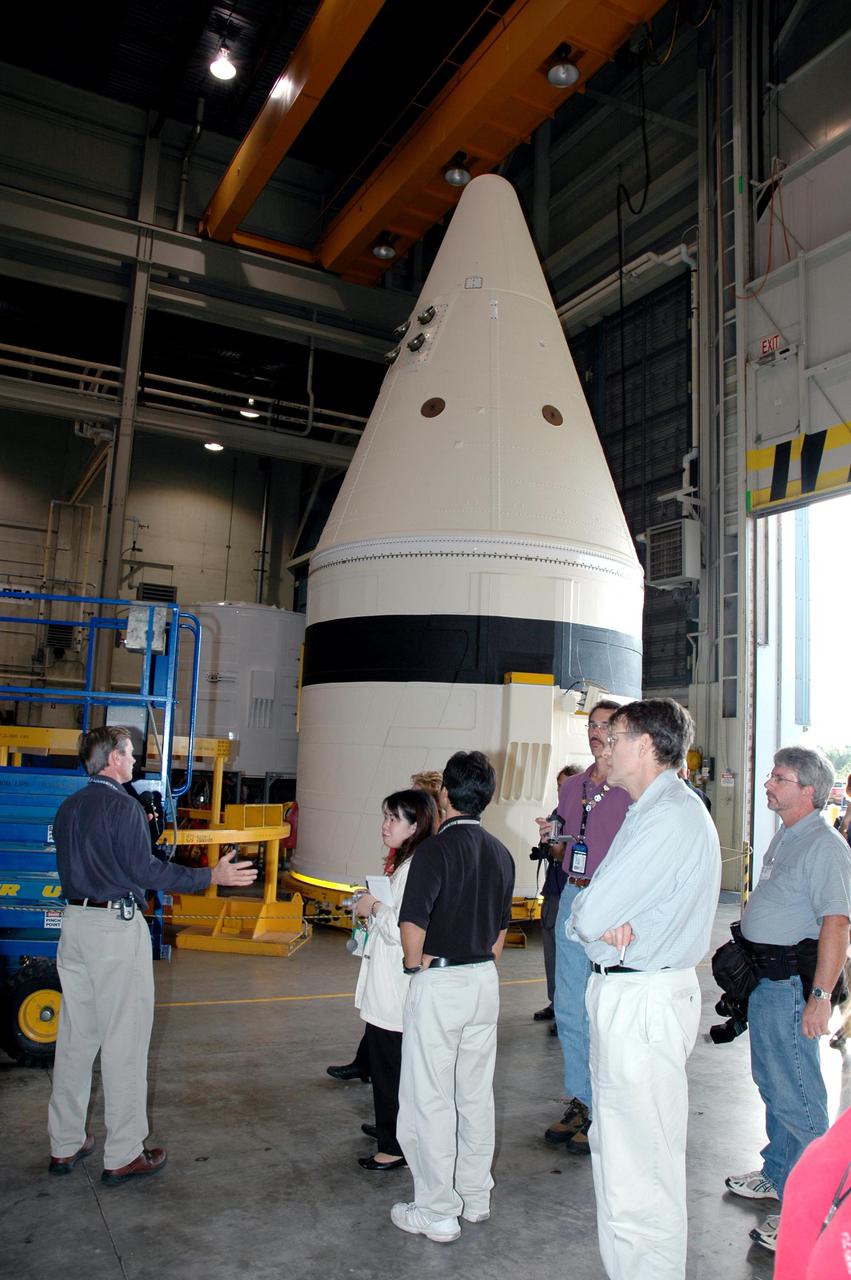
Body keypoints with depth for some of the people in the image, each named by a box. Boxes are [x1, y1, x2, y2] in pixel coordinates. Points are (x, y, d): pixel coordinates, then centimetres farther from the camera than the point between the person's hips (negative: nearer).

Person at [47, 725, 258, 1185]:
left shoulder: (68, 808, 10)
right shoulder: (122, 806, -15)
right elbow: (145, 871, -18)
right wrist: (212, 876, -13)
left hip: (74, 922, 8)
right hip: (116, 927, -8)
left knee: (74, 1036, 15)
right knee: (123, 1042, 1)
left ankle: (64, 1145, 25)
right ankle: (122, 1156, 9)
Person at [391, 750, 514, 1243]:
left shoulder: (436, 849, -18)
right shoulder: (501, 853, 4)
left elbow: (412, 925, -23)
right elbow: (502, 929, 12)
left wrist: (417, 967, -7)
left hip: (438, 982, -7)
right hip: (485, 981, 7)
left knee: (430, 1100, 6)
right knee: (477, 1093, 18)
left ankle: (438, 1213, 17)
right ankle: (476, 1197, 32)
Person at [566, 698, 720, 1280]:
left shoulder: (670, 817, -21)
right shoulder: (654, 810, 13)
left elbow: (589, 915, -24)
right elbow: (593, 911, 12)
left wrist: (594, 920, -3)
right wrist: (610, 923, -8)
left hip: (642, 1002, -11)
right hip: (628, 994, 11)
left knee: (640, 1163, -1)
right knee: (615, 1145, 21)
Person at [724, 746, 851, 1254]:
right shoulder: (786, 837, 11)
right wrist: (745, 955, 21)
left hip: (791, 982, -10)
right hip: (765, 979, 10)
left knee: (796, 1096, -1)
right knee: (773, 1085, 21)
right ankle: (777, 1176, 37)